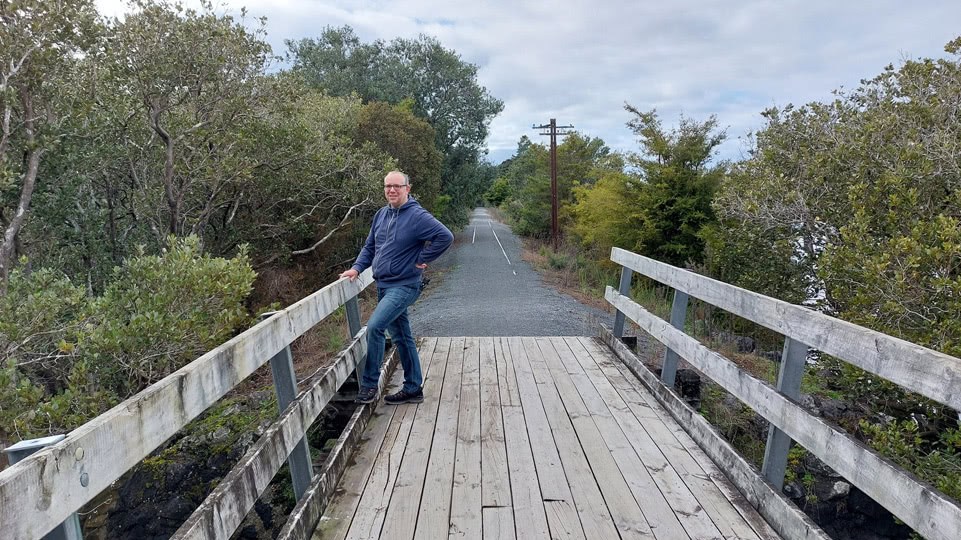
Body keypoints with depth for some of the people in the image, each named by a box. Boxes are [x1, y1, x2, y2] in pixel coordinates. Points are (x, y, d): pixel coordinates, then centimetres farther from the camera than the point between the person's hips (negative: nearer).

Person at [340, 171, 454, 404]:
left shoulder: (417, 216, -13)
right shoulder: (381, 215, 10)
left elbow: (445, 237, -20)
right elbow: (370, 246, 18)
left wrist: (422, 259, -15)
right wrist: (357, 268, 5)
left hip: (404, 286, -8)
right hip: (383, 286, 8)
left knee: (374, 326, -20)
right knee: (401, 338, 13)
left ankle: (369, 383, -4)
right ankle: (413, 389, 24)